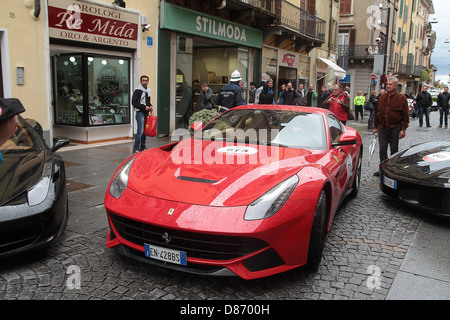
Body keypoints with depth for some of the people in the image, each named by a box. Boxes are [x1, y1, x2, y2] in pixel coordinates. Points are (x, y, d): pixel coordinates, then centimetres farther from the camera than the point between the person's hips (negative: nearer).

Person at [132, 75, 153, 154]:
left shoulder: (148, 90, 16)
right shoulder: (137, 91, -8)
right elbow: (134, 102, -14)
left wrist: (150, 106, 6)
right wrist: (144, 107, -18)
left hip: (146, 113, 7)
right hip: (140, 113, -7)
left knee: (145, 130, 10)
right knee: (140, 130, -13)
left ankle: (143, 147, 19)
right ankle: (136, 148, -7)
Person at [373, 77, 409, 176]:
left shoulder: (401, 98, -4)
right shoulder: (382, 97, 10)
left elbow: (405, 115, -6)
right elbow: (377, 112, 14)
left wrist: (403, 129, -12)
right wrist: (375, 126, 11)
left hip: (395, 128, -3)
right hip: (382, 128, 4)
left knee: (394, 150, 7)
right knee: (382, 149, 2)